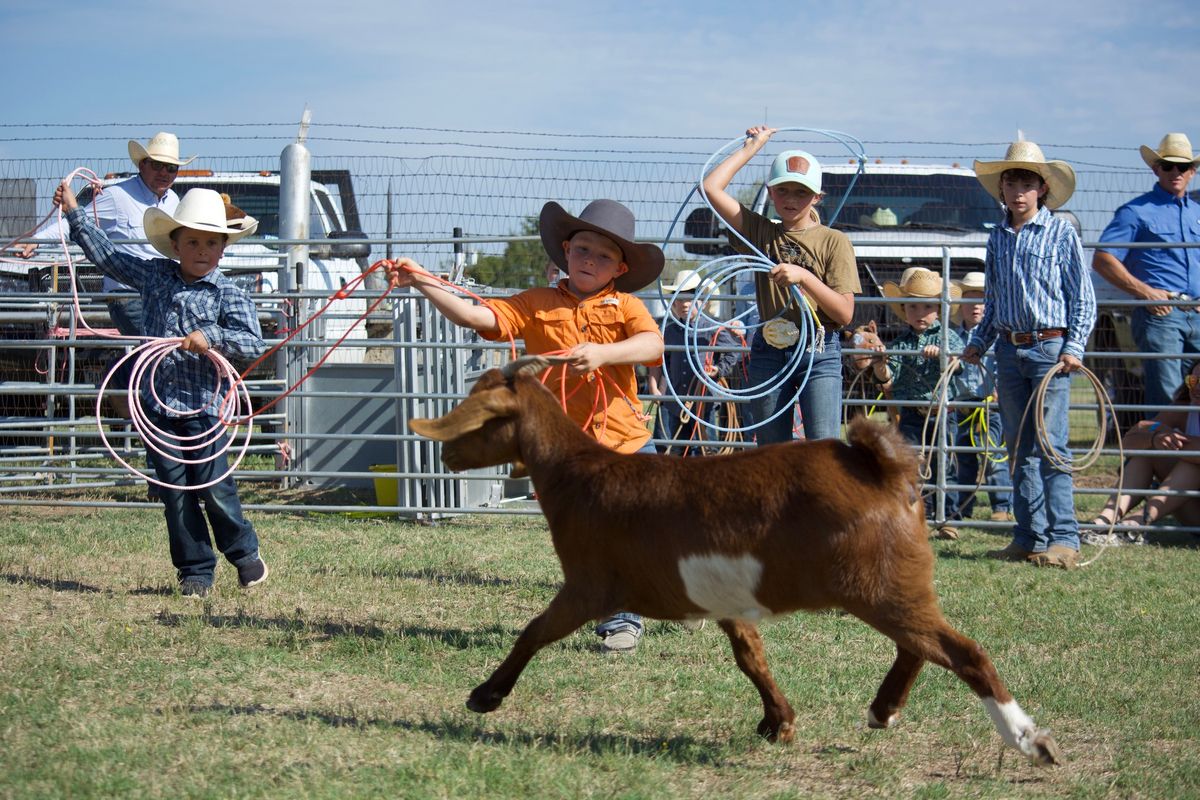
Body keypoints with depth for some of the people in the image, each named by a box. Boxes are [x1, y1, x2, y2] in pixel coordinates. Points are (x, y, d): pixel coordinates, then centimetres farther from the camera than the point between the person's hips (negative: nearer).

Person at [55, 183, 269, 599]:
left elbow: (254, 344, -12)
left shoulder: (227, 294, -5)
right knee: (175, 491, 5)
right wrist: (75, 213, 19)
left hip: (203, 407, -4)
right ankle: (195, 571, 13)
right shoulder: (154, 275, 8)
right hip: (157, 405, 4)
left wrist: (211, 338, -26)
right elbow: (107, 256, 18)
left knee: (214, 488, -2)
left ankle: (245, 554, 21)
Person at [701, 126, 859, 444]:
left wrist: (804, 277, -18)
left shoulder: (833, 241, 1)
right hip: (768, 352, 3)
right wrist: (752, 146, 8)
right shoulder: (761, 233, 9)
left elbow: (845, 313, -6)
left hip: (818, 352, -3)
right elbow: (712, 186, 2)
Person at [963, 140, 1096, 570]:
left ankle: (1063, 539, -9)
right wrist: (979, 341, 16)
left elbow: (1083, 297, -2)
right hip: (1009, 349, 6)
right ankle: (1029, 538, 12)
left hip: (1050, 347, -6)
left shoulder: (1061, 233, -3)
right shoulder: (997, 237, 13)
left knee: (1050, 447, -10)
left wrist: (1073, 347, -10)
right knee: (1019, 449, 7)